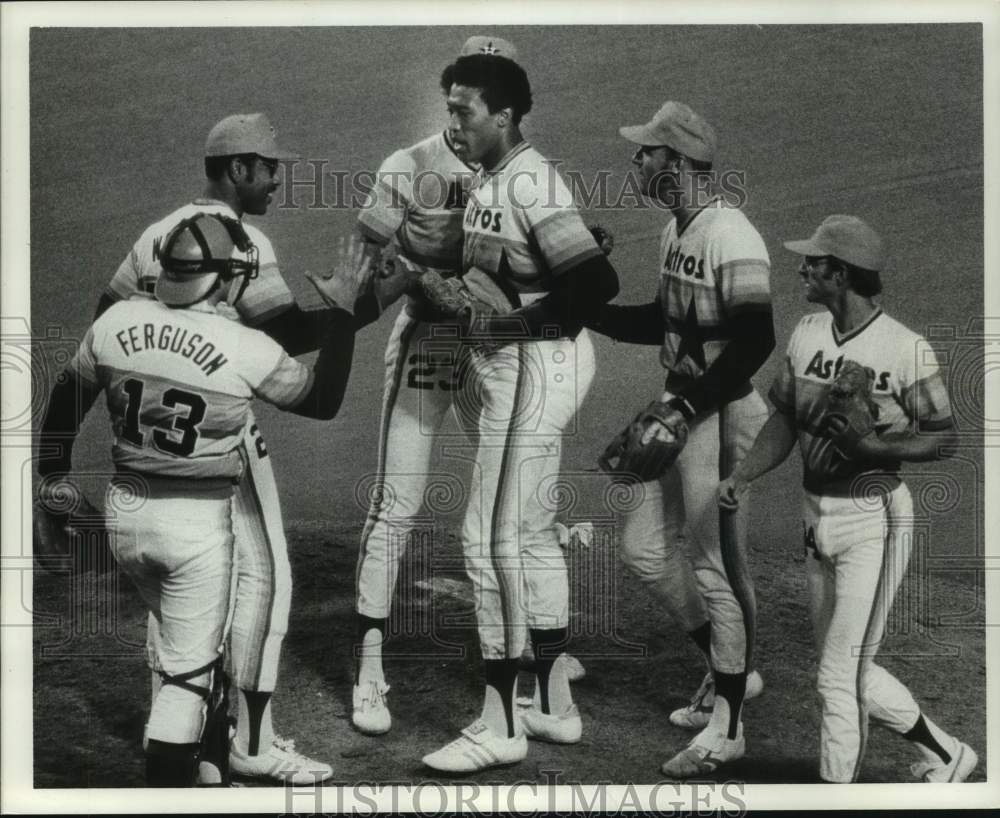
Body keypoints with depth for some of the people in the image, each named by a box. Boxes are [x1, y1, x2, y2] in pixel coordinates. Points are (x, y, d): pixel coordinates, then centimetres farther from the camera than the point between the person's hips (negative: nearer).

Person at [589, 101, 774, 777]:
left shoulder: (731, 238, -18)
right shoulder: (677, 231, 11)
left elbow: (755, 343, -24)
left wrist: (688, 408, -25)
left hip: (720, 415, -10)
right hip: (683, 411, 10)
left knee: (714, 568, -1)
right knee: (645, 548, 14)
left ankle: (728, 727, 15)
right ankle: (731, 673, 31)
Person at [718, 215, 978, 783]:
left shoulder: (906, 349, -14)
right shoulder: (807, 334, 6)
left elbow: (944, 438, -10)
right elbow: (785, 419, 11)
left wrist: (872, 448, -25)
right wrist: (742, 478, -2)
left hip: (873, 522, -7)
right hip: (817, 518, 7)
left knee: (840, 677, -3)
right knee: (852, 671, 17)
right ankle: (947, 755, 38)